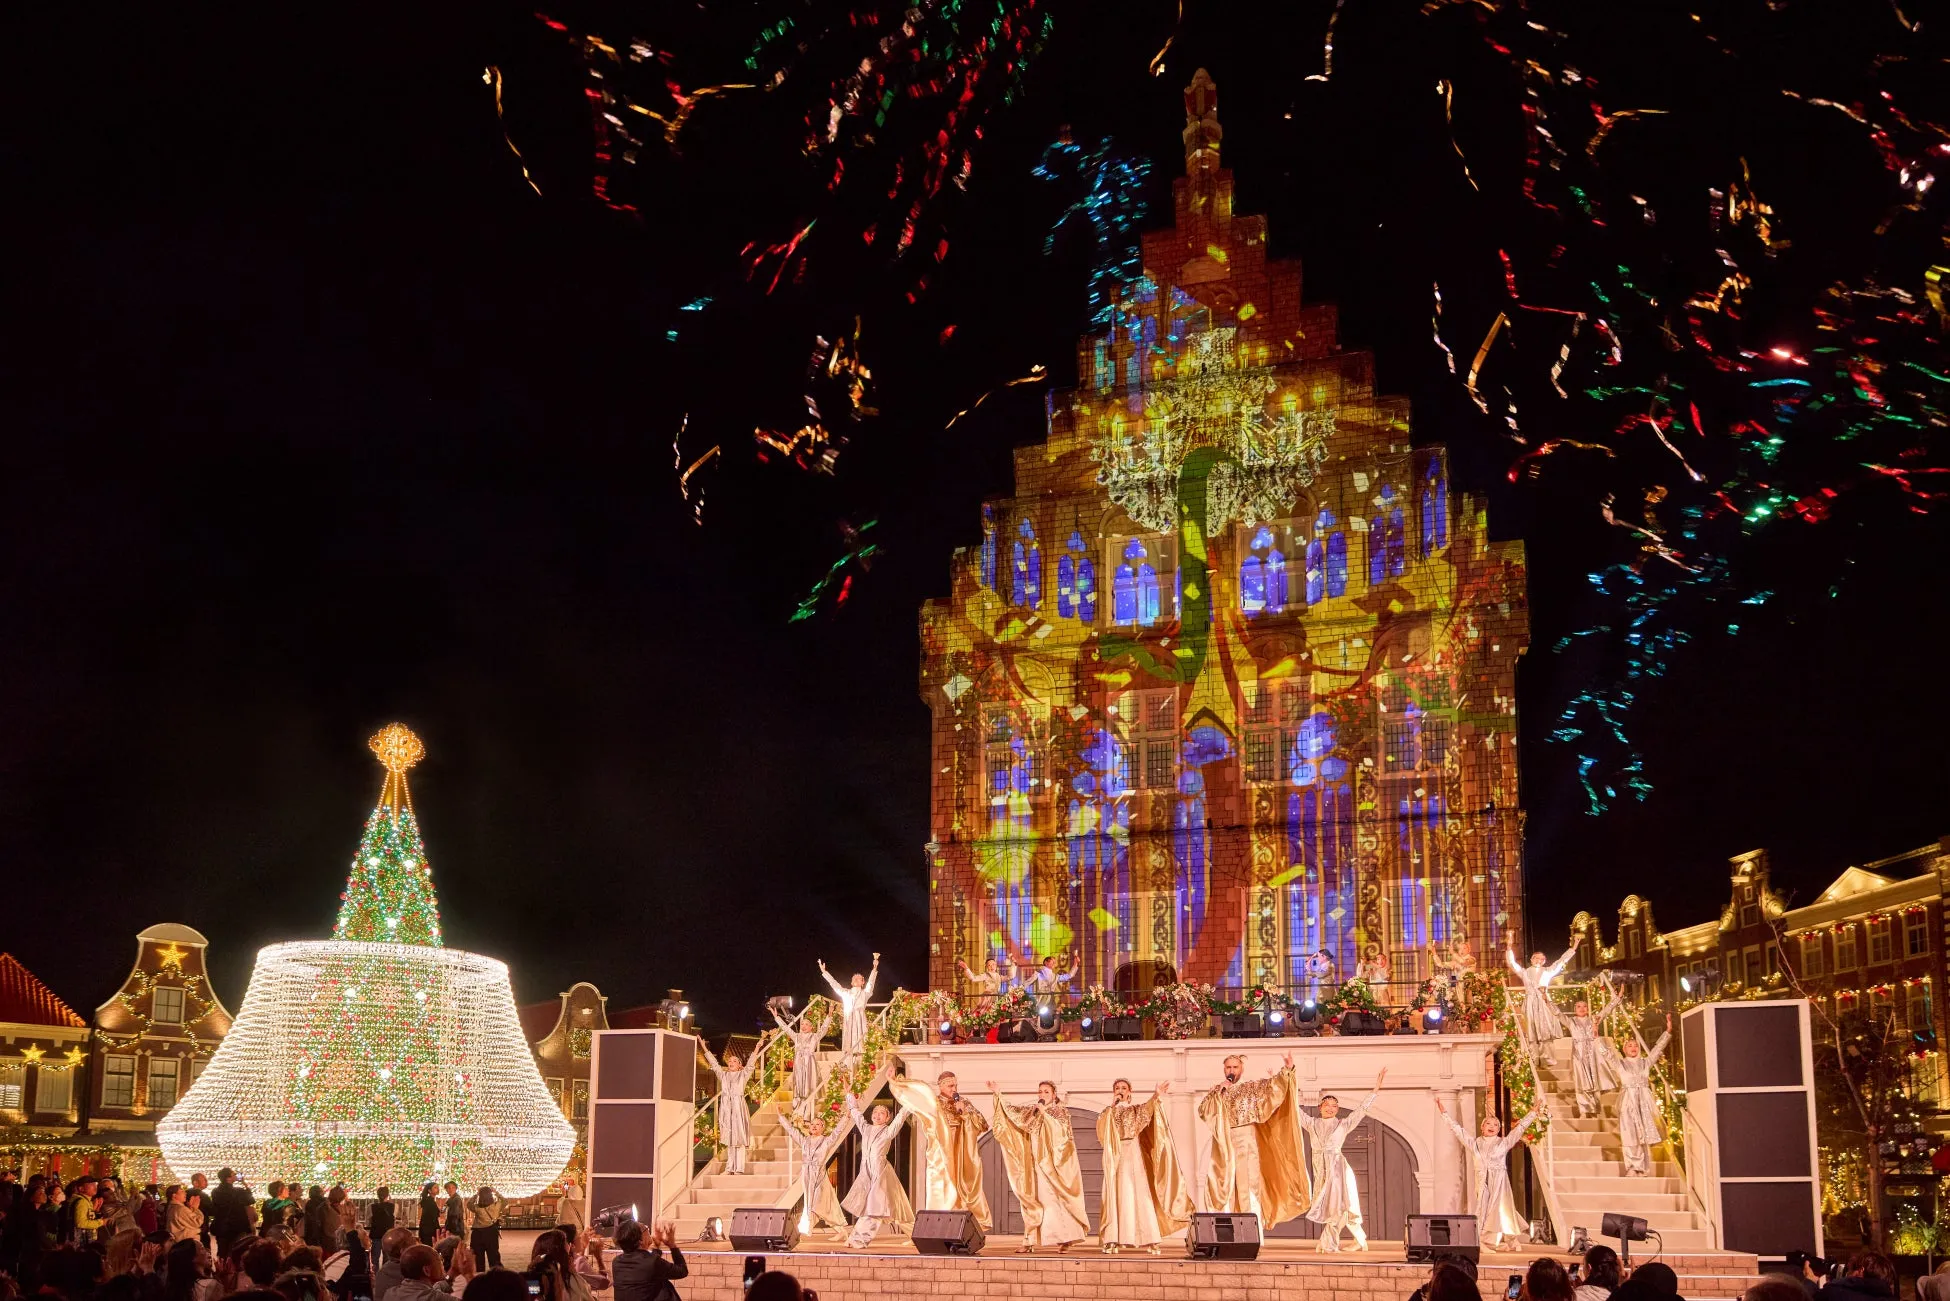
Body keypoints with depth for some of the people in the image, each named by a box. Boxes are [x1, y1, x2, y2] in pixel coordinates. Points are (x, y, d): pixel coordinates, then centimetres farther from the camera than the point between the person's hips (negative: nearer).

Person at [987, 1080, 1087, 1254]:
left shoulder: (1061, 1111, 2)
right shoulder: (1032, 1111, 14)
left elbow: (1061, 1128, -14)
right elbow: (1013, 1111, 15)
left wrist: (1044, 1113, -17)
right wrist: (998, 1094, 8)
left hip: (1054, 1163, -5)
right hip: (1036, 1163, 5)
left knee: (1054, 1199, -11)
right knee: (1033, 1199, 1)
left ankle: (1064, 1239, -9)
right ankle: (1031, 1240, 2)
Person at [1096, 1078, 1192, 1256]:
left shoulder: (1136, 1109, 14)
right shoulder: (1107, 1112, 17)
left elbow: (1147, 1109, -11)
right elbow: (1101, 1128, -4)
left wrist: (1157, 1096, -30)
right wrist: (1112, 1107, -5)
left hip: (1134, 1154, 0)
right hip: (1116, 1157, 0)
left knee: (1141, 1194, -10)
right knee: (1117, 1196, -9)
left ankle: (1149, 1240, -13)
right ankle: (1113, 1241, -13)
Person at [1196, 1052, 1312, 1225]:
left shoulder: (1252, 1087, 8)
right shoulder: (1215, 1092, 14)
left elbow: (1272, 1085, -7)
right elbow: (1202, 1111, 1)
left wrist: (1287, 1069, -23)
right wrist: (1219, 1093, -8)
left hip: (1246, 1144, -2)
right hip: (1223, 1146, 2)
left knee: (1248, 1186, -8)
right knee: (1222, 1188, 0)